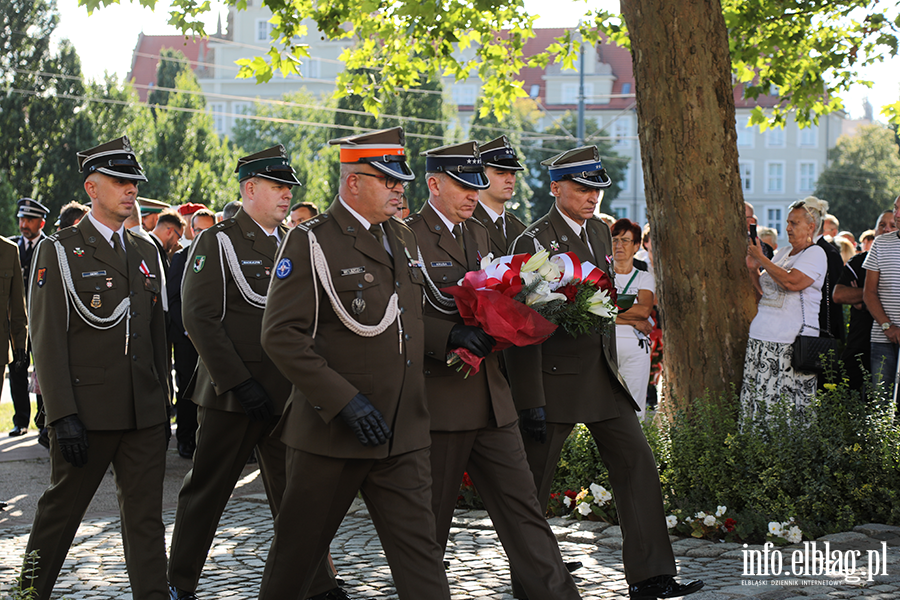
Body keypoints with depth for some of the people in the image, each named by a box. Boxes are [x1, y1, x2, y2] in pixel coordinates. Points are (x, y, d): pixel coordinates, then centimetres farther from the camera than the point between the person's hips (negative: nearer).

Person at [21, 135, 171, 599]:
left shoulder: (146, 253, 14)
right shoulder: (60, 252, -4)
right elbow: (48, 341, -9)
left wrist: (163, 406, 13)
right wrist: (63, 417, -16)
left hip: (145, 415, 5)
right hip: (87, 413, -5)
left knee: (146, 518, 5)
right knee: (60, 510, 8)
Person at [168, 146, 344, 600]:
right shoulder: (217, 242, -6)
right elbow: (199, 318, -12)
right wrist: (239, 382, -17)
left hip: (288, 394, 5)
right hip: (232, 394, -5)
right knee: (206, 492, 6)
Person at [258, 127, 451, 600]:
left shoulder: (403, 238, 14)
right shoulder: (310, 242, -9)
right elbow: (281, 335, -15)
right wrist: (344, 400, -20)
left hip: (402, 435, 5)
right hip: (330, 432, -5)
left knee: (418, 547, 1)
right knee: (299, 547, 10)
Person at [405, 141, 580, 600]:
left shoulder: (483, 234, 17)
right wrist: (451, 335, -28)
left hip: (491, 399, 6)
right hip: (438, 400, -6)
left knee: (521, 503, 5)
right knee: (430, 515, 5)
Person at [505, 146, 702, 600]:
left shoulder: (600, 231, 12)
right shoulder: (534, 242, -13)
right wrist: (531, 400, -20)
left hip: (602, 373, 7)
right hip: (555, 376, -7)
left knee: (638, 465, 0)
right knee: (533, 482, 5)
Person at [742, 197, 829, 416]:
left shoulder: (815, 254, -2)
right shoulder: (783, 251, 20)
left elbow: (791, 282, -19)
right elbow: (763, 291, 23)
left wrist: (761, 258, -10)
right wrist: (753, 269, 5)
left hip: (792, 341, -7)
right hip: (762, 336, 7)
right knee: (754, 401, 0)